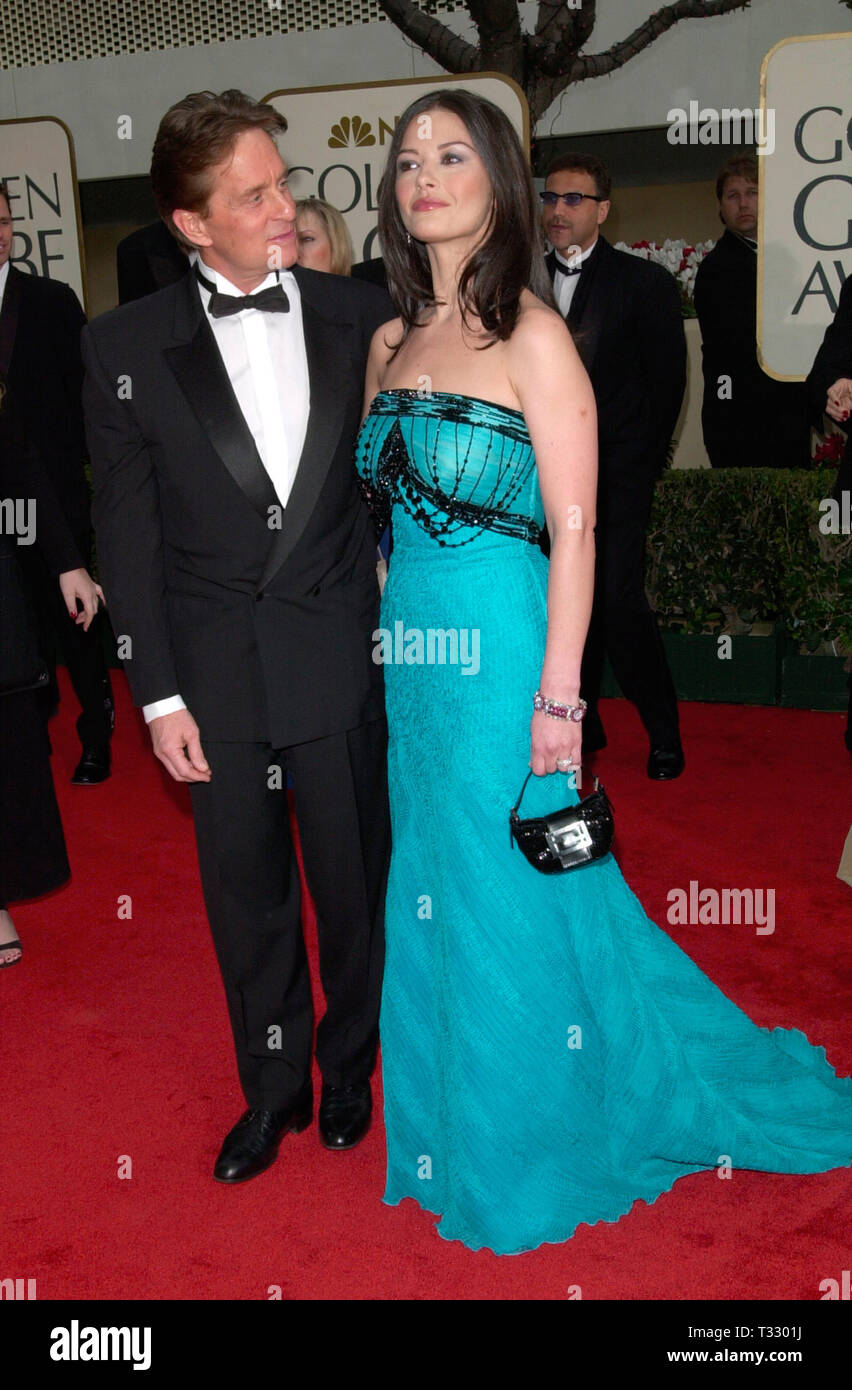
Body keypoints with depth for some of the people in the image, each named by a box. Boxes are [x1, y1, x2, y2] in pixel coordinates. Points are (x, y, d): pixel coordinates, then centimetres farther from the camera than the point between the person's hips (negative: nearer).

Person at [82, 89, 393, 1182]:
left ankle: (348, 1069, 39)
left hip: (340, 661, 1)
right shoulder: (124, 346, -4)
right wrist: (159, 695, -4)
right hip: (216, 673, 0)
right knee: (245, 896, 13)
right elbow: (126, 533, -2)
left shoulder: (355, 315, -1)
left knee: (353, 882, 13)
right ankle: (272, 1090, 36)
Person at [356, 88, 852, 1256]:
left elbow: (574, 527, -12)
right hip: (410, 661, 7)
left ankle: (530, 1162, 27)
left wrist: (558, 695, -17)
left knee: (512, 904, 4)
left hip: (500, 653, -6)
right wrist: (381, 648, 11)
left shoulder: (532, 335, -7)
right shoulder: (391, 344, 12)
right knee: (430, 899, 16)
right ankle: (457, 1139, 37)